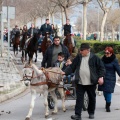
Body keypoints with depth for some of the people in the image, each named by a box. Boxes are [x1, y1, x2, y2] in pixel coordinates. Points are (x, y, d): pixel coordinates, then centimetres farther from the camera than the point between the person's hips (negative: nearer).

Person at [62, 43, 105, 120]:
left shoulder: (94, 58, -5)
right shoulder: (78, 57, 4)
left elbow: (101, 67, -3)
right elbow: (72, 67, 7)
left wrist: (101, 77, -13)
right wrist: (65, 72, -7)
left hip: (91, 82, -2)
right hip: (80, 82, 2)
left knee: (92, 98, 12)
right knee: (79, 98, -2)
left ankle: (91, 113, 28)